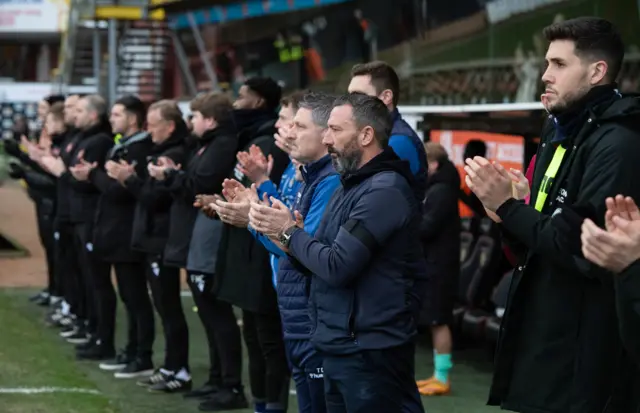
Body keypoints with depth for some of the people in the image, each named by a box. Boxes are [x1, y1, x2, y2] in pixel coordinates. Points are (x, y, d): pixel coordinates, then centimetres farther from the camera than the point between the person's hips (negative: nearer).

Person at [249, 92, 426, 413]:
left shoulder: (385, 190, -18)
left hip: (370, 352, -10)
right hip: (338, 346, 10)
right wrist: (289, 236, -5)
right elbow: (320, 260, 15)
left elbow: (337, 266, -23)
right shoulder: (351, 186, 15)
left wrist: (289, 232, -9)